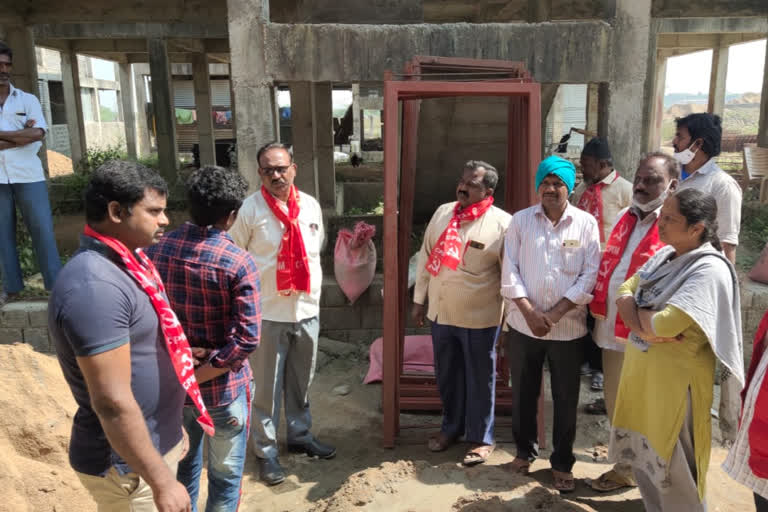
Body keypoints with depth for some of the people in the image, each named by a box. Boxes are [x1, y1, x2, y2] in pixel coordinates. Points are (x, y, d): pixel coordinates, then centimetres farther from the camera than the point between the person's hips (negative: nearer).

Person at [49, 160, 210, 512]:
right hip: (128, 465, -9)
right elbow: (112, 403, -28)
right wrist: (162, 482, -23)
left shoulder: (120, 264, 3)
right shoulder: (95, 286, -28)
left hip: (154, 441, 9)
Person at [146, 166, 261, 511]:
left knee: (183, 467, 25)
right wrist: (201, 375, -15)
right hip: (224, 386, -4)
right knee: (225, 476, 15)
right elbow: (247, 338, -24)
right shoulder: (238, 263, -19)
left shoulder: (158, 250, -5)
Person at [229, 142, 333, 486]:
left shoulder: (311, 206, 4)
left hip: (307, 310, 5)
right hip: (267, 314, -4)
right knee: (266, 388, 6)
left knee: (301, 382, 19)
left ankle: (300, 435, 38)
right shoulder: (250, 209, -10)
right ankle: (265, 451, 22)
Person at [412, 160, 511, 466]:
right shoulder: (443, 213, 4)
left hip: (479, 317, -5)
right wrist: (419, 300, 11)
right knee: (446, 375, 18)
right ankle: (451, 427, 39)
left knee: (479, 379, 10)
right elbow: (426, 256, 10)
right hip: (440, 312, 5)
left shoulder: (502, 223, -12)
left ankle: (481, 438, 28)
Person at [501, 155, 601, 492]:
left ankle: (562, 464, 27)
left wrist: (554, 315, -13)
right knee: (524, 393, 14)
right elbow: (509, 272, -3)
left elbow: (590, 276, -7)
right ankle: (525, 451, 35)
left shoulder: (586, 223, -2)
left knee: (566, 399, 9)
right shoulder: (520, 220, 1)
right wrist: (530, 313, -13)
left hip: (568, 327, -1)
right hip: (523, 324, 1)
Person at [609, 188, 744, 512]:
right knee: (644, 457, 20)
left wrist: (636, 313, -8)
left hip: (673, 381, -8)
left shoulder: (710, 270, -21)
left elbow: (664, 325, -30)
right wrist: (647, 325, -16)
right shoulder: (665, 255, 5)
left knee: (672, 467, 9)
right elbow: (625, 292, 3)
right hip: (641, 372, 8)